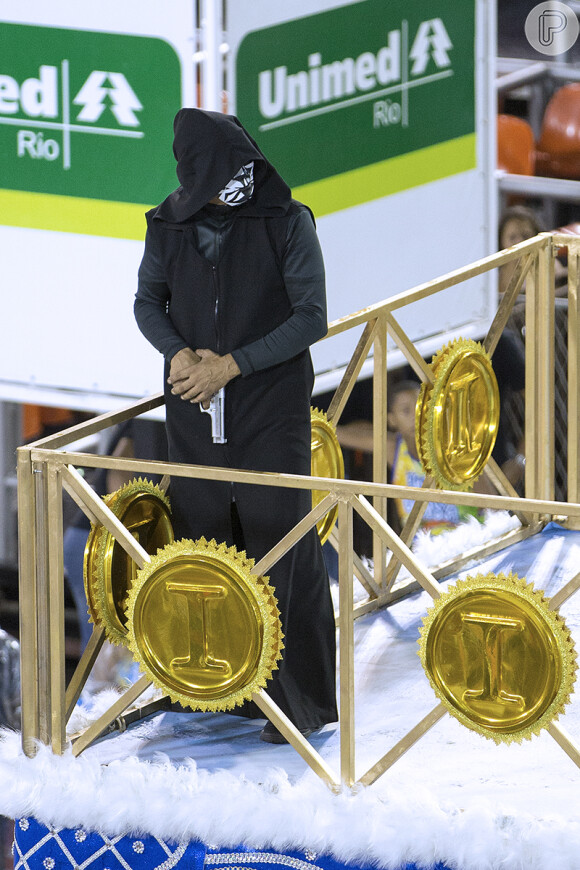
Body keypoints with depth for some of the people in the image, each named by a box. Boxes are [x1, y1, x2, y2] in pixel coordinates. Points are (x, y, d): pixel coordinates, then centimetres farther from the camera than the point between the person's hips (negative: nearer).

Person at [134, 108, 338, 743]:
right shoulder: (169, 226, -1)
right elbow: (148, 301, 11)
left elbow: (311, 317, -10)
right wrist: (177, 352, -10)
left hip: (271, 410, -4)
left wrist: (232, 364, -16)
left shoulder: (287, 222, -11)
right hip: (193, 411, 4)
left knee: (280, 546, -4)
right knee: (206, 540, 8)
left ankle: (302, 701, 2)